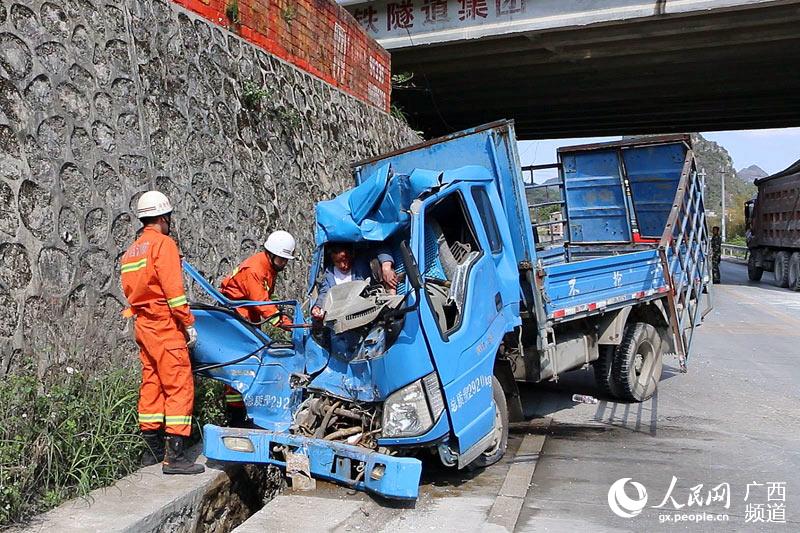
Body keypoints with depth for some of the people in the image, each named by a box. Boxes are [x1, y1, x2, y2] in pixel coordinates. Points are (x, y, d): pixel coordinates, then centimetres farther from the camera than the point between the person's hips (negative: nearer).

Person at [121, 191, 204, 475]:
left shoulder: (131, 251, 17)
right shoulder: (163, 243, -10)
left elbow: (130, 291, 18)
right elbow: (174, 290, -17)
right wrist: (189, 324, -13)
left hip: (143, 325, 9)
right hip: (166, 326, -9)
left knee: (151, 384, 14)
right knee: (180, 386, -7)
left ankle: (153, 449, 23)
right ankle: (174, 456, -8)